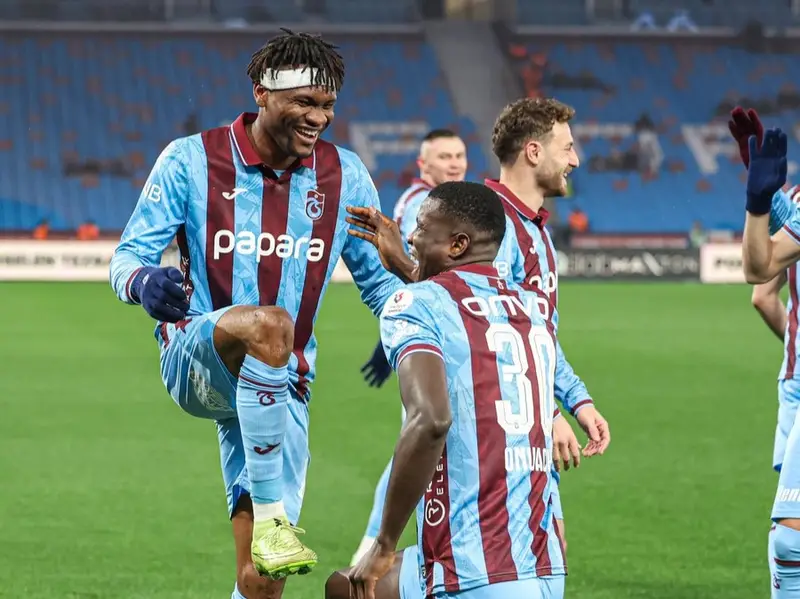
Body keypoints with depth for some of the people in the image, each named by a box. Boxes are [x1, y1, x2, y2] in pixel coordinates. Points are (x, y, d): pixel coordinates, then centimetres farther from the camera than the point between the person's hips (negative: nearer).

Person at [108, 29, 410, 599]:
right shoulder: (191, 160, -4)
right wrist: (142, 281, -30)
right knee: (269, 324, -39)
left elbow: (378, 274, 13)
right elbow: (129, 254, -4)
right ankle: (270, 517, -38)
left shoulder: (345, 175, 5)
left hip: (280, 386, 4)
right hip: (195, 355, -4)